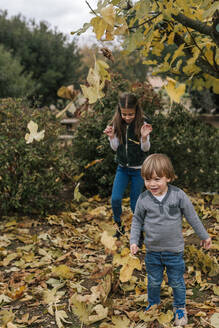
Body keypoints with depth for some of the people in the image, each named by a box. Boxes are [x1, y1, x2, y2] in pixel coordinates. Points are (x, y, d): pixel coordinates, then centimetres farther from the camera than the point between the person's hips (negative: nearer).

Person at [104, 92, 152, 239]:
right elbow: (115, 148, -2)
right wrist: (111, 137, -21)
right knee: (115, 199, -7)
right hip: (122, 168, 3)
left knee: (135, 203, 4)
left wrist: (144, 137, -33)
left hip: (138, 169, -3)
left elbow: (145, 149, -13)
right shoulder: (117, 124, -4)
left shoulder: (142, 124, -13)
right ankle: (119, 226, 18)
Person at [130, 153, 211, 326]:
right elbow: (137, 220, 3)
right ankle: (153, 304, 46)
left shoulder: (178, 195, -16)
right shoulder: (143, 199, -13)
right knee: (153, 281, 19)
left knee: (177, 282, 16)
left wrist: (204, 235, 5)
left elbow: (192, 216, -4)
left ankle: (180, 307, 41)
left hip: (174, 250, -1)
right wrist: (134, 240, -4)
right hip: (152, 251, 1)